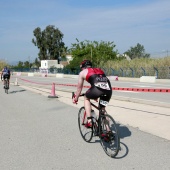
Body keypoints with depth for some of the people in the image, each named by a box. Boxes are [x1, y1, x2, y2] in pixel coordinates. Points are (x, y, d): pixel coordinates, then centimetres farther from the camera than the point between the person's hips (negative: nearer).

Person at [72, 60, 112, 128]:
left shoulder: (83, 72, 23)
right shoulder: (99, 70, 37)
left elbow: (79, 88, 30)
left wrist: (75, 98, 46)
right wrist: (96, 95, 62)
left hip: (97, 89, -4)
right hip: (109, 90, 5)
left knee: (86, 98, 27)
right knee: (102, 108, 27)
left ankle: (89, 121, 15)